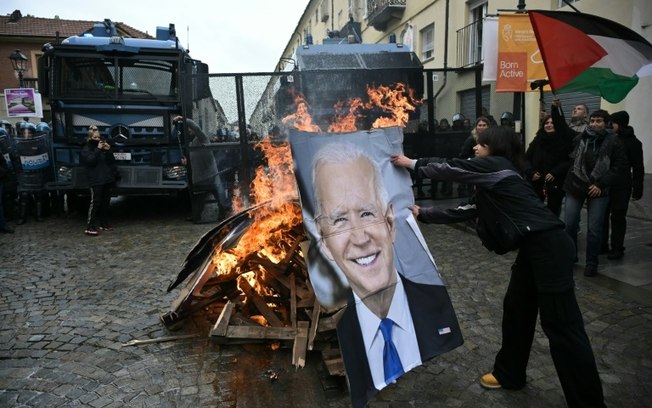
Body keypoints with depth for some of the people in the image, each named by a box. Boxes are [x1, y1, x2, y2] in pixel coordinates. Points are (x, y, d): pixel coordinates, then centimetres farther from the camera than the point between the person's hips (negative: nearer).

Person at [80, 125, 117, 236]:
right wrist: (98, 149, -18)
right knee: (95, 202, -10)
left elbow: (111, 161, 7)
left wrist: (108, 151, -7)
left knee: (106, 202, 10)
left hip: (107, 179, 5)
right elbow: (90, 160, -17)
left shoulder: (103, 146, 13)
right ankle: (90, 227, -9)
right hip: (96, 181, -5)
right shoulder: (86, 149, 1)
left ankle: (104, 223, 21)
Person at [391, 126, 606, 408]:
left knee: (560, 324, -5)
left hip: (548, 245, -10)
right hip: (534, 246, 10)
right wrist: (423, 214, 23)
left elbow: (451, 168, -3)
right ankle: (509, 375, 34)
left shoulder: (496, 166, -6)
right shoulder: (493, 181, 20)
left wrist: (412, 163, 10)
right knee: (516, 309, 18)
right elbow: (465, 212, 21)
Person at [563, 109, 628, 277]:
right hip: (575, 186, 2)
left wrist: (601, 184, -11)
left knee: (594, 229, 0)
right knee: (569, 224, 4)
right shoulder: (579, 138, 1)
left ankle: (591, 263, 14)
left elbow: (620, 165, -4)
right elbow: (568, 159, 7)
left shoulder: (613, 142, -3)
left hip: (598, 190, -1)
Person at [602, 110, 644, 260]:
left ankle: (617, 248, 12)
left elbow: (638, 168, -5)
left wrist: (637, 190, -9)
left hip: (621, 187, -4)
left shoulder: (633, 142, -5)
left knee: (618, 217, 2)